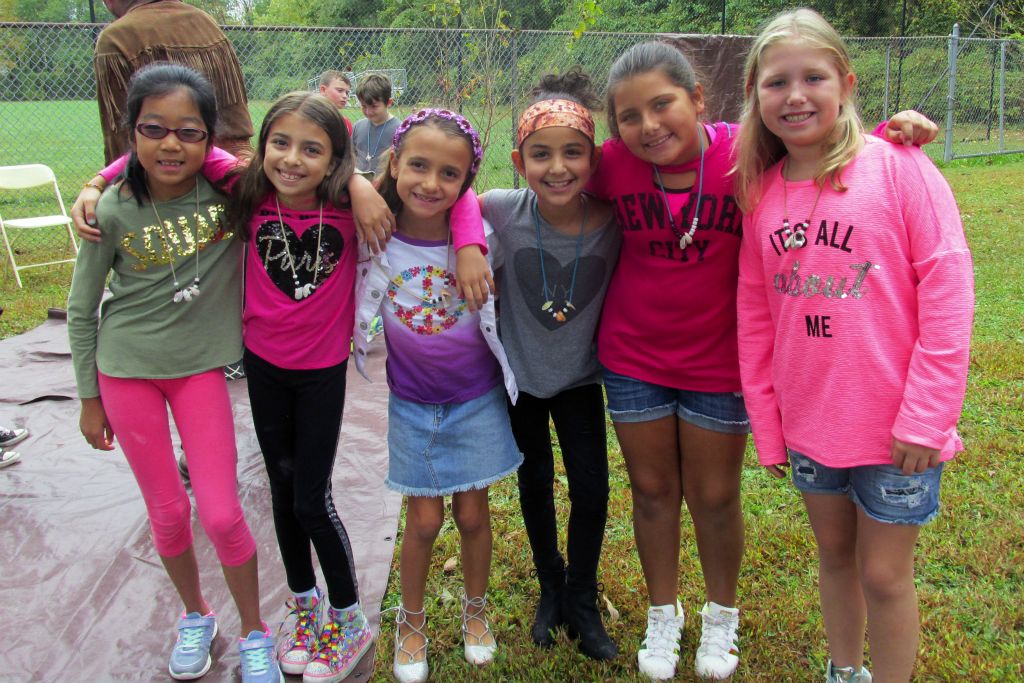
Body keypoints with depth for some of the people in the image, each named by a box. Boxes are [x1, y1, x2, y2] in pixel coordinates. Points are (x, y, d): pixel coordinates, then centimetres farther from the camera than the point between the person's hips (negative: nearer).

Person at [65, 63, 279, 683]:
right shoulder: (114, 211, -13)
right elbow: (82, 309, -2)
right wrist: (89, 398, 4)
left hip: (200, 366, 0)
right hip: (127, 371, 0)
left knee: (222, 513, -1)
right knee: (168, 512, 12)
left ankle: (255, 633, 23)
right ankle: (195, 615, 39)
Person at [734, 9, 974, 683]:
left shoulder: (896, 165, -11)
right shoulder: (761, 191, 3)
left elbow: (948, 292, -13)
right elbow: (755, 317, 7)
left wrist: (924, 418, -15)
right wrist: (767, 425, 7)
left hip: (897, 427, -4)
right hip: (809, 423, 5)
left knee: (884, 573, 8)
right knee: (835, 553, 22)